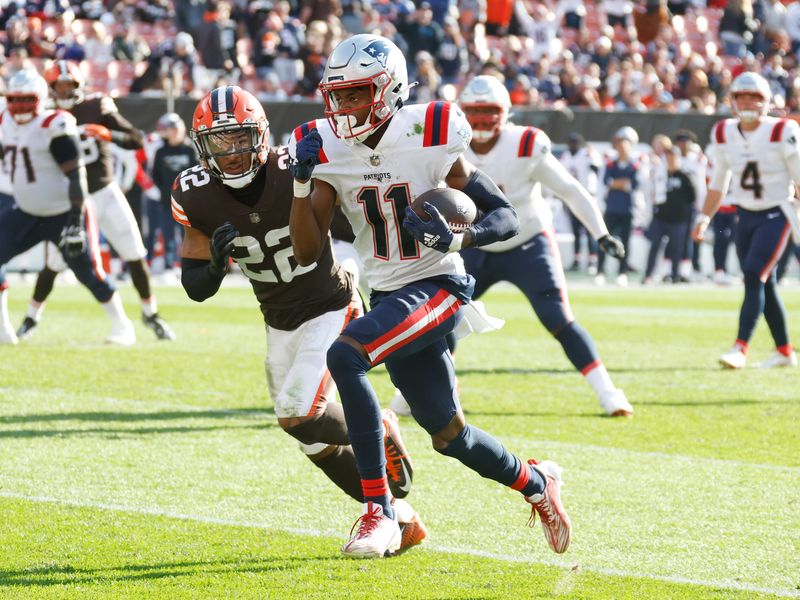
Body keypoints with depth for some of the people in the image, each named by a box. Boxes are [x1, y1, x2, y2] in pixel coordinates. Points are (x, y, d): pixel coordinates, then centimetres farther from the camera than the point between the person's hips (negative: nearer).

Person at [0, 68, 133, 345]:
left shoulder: (54, 128, -21)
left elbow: (75, 176, -21)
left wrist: (75, 221, -25)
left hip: (63, 215, -7)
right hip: (26, 214, 7)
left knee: (88, 273, -2)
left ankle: (122, 326, 20)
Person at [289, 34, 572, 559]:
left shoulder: (430, 139, -14)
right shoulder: (330, 151, -1)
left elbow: (506, 216, -10)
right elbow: (308, 252, -2)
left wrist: (458, 237, -28)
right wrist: (302, 182, -15)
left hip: (437, 286, -6)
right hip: (387, 297, 6)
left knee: (344, 357, -30)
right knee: (449, 435, 13)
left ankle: (379, 510, -25)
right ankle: (536, 482, 42)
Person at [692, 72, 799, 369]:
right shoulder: (724, 134, 1)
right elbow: (718, 183, 12)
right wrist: (704, 218, 9)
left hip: (775, 216, -5)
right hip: (746, 217, 5)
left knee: (754, 278, -17)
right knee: (765, 285, 9)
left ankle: (740, 348, -20)